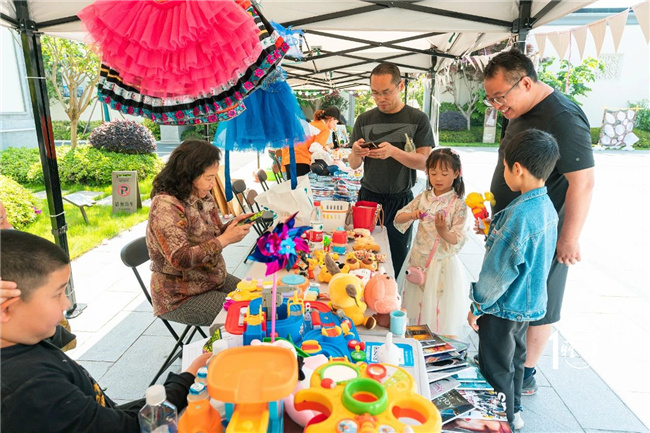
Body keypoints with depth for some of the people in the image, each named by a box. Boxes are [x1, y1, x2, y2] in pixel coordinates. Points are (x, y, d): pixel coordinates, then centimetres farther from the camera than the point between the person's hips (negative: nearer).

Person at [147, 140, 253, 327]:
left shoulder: (204, 198, 1)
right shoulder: (165, 206, -23)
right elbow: (180, 259, -29)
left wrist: (233, 225, -8)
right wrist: (225, 239, -26)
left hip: (215, 280, 8)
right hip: (180, 297, -8)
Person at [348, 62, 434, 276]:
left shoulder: (418, 119, -2)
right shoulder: (364, 120, 5)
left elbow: (424, 162, -8)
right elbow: (353, 165, 6)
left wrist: (393, 151, -25)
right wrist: (356, 153, -18)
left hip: (401, 200, -1)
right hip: (368, 197, 2)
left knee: (397, 258, 6)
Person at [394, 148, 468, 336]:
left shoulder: (458, 205, -11)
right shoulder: (423, 197, 1)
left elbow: (458, 242, -14)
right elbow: (398, 219, 3)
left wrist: (443, 231, -33)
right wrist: (411, 215, -18)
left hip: (442, 264, -4)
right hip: (418, 260, 4)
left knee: (438, 313, 6)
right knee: (416, 309, 16)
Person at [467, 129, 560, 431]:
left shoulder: (519, 214, -30)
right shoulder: (547, 206, -1)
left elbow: (499, 270, -25)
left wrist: (477, 306, -14)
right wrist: (493, 232, 8)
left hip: (504, 307, -9)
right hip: (530, 303, 9)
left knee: (496, 369, 10)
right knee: (515, 357, 26)